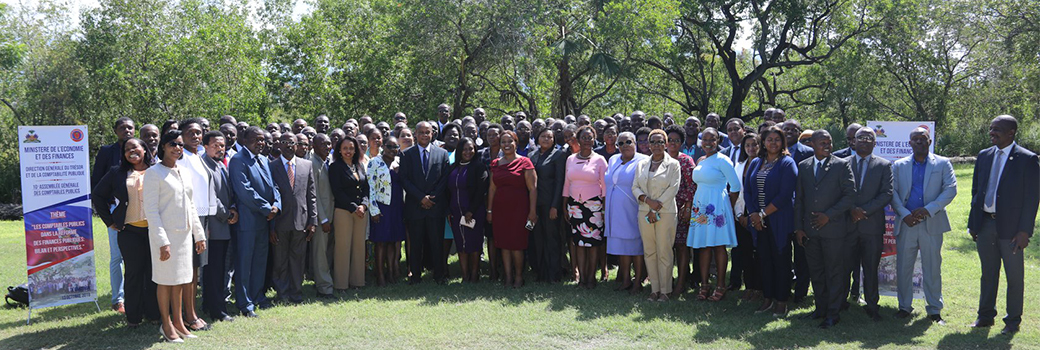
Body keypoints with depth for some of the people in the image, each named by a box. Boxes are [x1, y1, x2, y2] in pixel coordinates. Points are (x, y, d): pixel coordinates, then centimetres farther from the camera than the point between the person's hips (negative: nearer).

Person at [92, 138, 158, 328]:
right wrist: (109, 220, 9)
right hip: (130, 232, 1)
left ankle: (153, 312, 16)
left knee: (154, 272, 4)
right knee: (133, 273, 5)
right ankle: (133, 316, 15)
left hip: (155, 229, 0)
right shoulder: (117, 173, 8)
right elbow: (97, 195, 15)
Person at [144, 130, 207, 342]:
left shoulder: (185, 173, 13)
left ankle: (178, 322, 20)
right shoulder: (154, 173, -8)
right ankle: (166, 325, 13)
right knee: (165, 280, 2)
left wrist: (199, 234, 13)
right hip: (165, 234, -6)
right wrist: (162, 241, -18)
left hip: (184, 234, 6)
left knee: (180, 280, 11)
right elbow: (151, 209, -13)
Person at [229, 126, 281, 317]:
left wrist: (276, 204, -4)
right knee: (244, 262, 0)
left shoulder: (263, 160, 15)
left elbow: (272, 185, 15)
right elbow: (245, 191, -19)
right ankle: (245, 303, 8)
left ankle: (257, 296, 28)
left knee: (260, 260, 16)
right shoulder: (238, 160, -11)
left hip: (264, 219, 8)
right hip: (247, 219, -8)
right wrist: (267, 208, -15)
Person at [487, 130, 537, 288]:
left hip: (518, 209, -4)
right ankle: (508, 276, 14)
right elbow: (492, 188, 12)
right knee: (503, 243, 5)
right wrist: (489, 210, 8)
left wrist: (532, 211, -12)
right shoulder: (495, 164, 10)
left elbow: (532, 188, -7)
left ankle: (519, 276, 12)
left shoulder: (524, 162, -4)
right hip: (500, 209, 4)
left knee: (516, 244, -3)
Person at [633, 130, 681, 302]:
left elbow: (673, 189, -6)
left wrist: (657, 208, -11)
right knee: (649, 252, 4)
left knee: (664, 252, -3)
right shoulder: (641, 164, 13)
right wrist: (648, 200, -11)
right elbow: (635, 187, 8)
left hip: (666, 212, -4)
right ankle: (654, 289, 12)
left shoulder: (673, 164, 2)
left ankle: (664, 290, 5)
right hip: (645, 213, 4)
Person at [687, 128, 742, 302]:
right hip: (700, 207, 6)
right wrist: (696, 206, 12)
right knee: (703, 245, 5)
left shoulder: (722, 160, -7)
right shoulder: (700, 161, 13)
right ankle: (704, 285, 10)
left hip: (717, 207, -6)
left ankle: (721, 287, 5)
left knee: (718, 246, -2)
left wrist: (729, 207, -2)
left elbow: (736, 186, -8)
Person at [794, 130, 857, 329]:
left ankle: (833, 313, 10)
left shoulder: (842, 165, -2)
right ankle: (821, 308, 23)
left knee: (834, 272, 1)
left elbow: (850, 195, -6)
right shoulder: (803, 167, 10)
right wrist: (798, 227, 6)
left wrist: (829, 215, -13)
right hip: (809, 230, 4)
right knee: (815, 272, 11)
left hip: (833, 228, -4)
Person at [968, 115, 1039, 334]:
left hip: (1010, 226, -5)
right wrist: (972, 223, 9)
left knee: (1014, 276, 6)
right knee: (988, 273, 14)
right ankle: (986, 316, 25)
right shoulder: (984, 156, 9)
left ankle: (1013, 321, 18)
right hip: (984, 224, 5)